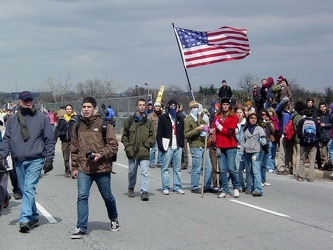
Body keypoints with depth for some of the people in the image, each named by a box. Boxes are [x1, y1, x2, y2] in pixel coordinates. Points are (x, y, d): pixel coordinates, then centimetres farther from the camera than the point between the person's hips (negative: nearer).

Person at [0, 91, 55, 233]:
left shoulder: (41, 118, 0)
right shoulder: (12, 120, 9)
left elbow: (49, 140, 2)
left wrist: (49, 159, -3)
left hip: (35, 160, -4)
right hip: (18, 161, 5)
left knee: (29, 189, -16)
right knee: (24, 190, 11)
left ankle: (24, 218, -19)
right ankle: (34, 217, 24)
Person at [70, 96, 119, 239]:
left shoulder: (104, 124, -6)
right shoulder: (77, 126, 7)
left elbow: (113, 145, -7)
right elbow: (74, 148, 14)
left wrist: (101, 155, -20)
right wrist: (75, 167, 12)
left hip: (102, 168, -2)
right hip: (83, 169, 2)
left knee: (107, 196, 13)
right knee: (82, 196, -8)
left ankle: (114, 219, 39)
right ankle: (81, 228, -1)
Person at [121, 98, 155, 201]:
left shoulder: (148, 122, 7)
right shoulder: (130, 120, 6)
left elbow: (152, 136, 8)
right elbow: (124, 135, 9)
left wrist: (147, 145, -6)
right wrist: (127, 146, -2)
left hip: (144, 152, -1)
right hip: (132, 151, 1)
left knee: (144, 172, -9)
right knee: (132, 172, 13)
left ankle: (144, 192, -8)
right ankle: (131, 189, 33)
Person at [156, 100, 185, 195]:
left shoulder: (180, 118, 16)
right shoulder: (163, 118, 3)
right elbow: (159, 133, -1)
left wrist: (182, 144, 7)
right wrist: (160, 146, -9)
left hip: (177, 147, 4)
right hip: (167, 147, -4)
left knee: (177, 168, 6)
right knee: (165, 168, -2)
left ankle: (177, 187, 12)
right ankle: (165, 188, 4)